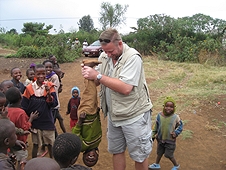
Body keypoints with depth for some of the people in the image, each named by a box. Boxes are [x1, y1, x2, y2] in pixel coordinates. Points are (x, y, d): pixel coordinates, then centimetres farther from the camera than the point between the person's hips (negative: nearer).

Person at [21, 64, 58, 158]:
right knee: (35, 144, 14)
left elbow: (54, 104, -15)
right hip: (35, 122, 0)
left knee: (50, 144, 13)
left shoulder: (50, 86, -6)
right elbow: (24, 107, 0)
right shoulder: (29, 88, -7)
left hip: (48, 121, 1)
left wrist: (48, 93, -29)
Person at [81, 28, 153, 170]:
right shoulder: (104, 56, 2)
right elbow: (97, 82, 8)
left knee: (139, 155, 10)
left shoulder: (132, 57, -19)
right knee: (116, 151, 21)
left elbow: (125, 88, -29)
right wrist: (88, 71, -14)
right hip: (113, 115, 6)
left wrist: (98, 76, -25)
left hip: (134, 116, -6)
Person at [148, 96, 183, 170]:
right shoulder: (159, 115, -9)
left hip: (170, 140, -3)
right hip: (160, 139, 4)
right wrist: (153, 135, 7)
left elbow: (180, 126, -2)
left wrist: (176, 133, -16)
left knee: (169, 155, 5)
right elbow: (156, 126, 3)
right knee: (159, 153, 21)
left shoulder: (175, 117, -16)